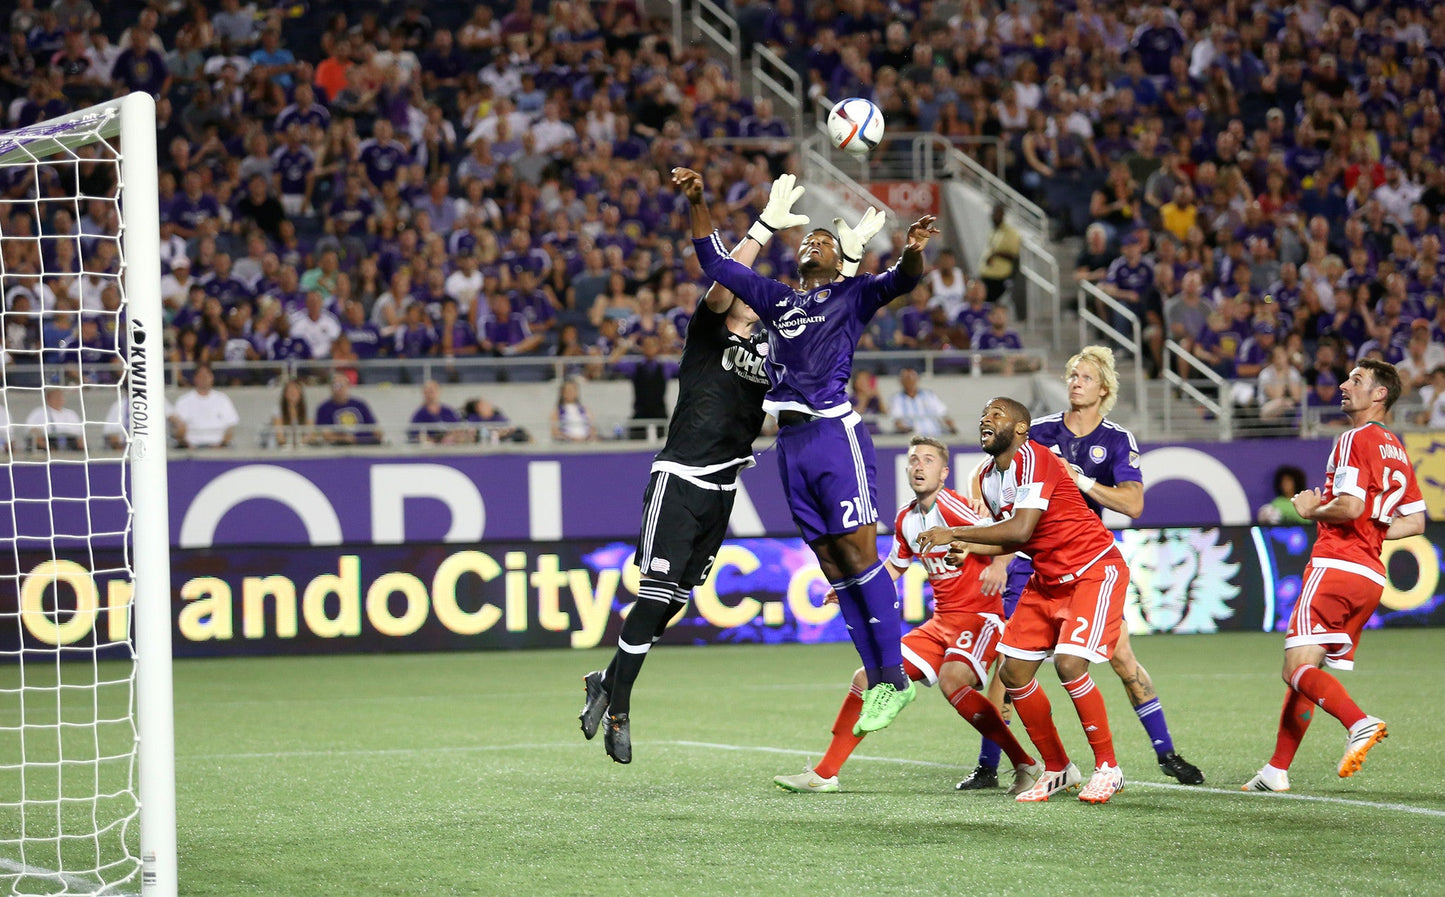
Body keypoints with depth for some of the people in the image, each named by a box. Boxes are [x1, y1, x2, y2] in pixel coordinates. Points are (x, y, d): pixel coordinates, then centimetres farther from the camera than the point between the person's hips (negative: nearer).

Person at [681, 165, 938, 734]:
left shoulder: (851, 296, 8)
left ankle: (895, 677, -7)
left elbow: (898, 281, -10)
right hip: (791, 443, 6)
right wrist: (697, 203, 13)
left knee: (858, 554, -9)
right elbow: (715, 261, 25)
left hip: (835, 433, -6)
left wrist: (913, 253, -33)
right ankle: (876, 680, 7)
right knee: (832, 566, 4)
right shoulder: (774, 298, 22)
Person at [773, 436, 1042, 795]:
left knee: (952, 679, -34)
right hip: (941, 621, 8)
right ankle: (824, 774, 13)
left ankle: (1027, 765, -24)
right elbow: (894, 567, 27)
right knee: (868, 678, 4)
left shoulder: (949, 504, -14)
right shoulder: (906, 519, 10)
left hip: (980, 614, -8)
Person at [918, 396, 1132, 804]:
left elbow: (1020, 529, -30)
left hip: (1094, 570, -9)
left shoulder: (1033, 458, -21)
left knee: (1069, 664, -23)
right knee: (1013, 672, 2)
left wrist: (954, 533, -23)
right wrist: (968, 549, -2)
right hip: (1048, 579, 9)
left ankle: (1108, 768, -7)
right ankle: (1057, 770, 16)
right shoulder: (988, 479, 6)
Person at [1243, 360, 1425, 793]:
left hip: (1336, 566, -9)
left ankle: (1359, 723, -35)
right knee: (1304, 674, 13)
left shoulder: (1355, 440, -8)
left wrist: (1313, 511, -2)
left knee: (1299, 667, -15)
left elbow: (1350, 506, -20)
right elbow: (1415, 522, 20)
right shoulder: (1397, 452, 19)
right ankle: (1276, 772, 14)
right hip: (1371, 575, 9)